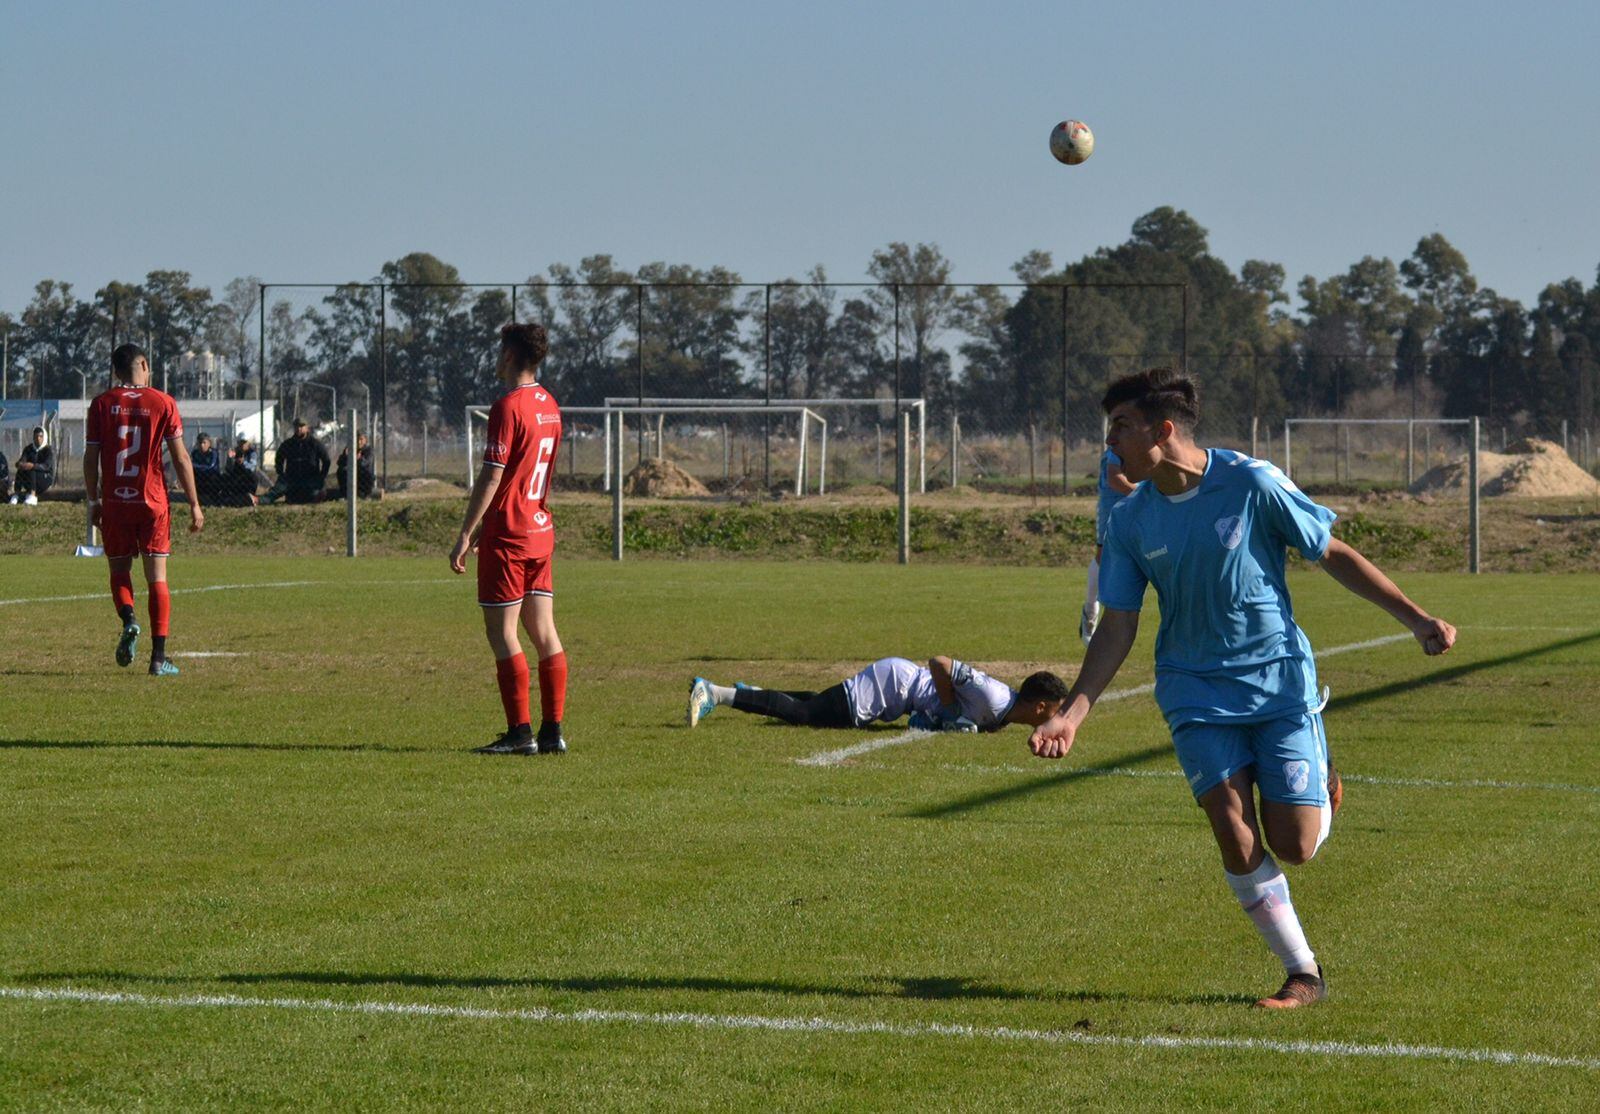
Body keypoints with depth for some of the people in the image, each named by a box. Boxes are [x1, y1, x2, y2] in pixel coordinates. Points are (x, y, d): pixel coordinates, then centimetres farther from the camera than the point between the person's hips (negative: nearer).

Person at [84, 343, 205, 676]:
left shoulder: (102, 405, 1)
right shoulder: (162, 403, -2)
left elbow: (90, 458, 2)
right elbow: (180, 457, -3)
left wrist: (94, 501, 13)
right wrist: (194, 505, 2)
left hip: (114, 502, 1)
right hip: (153, 500, -1)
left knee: (119, 571, 16)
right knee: (157, 578, 2)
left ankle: (128, 621, -13)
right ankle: (159, 657, -3)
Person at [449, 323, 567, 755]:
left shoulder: (508, 407, -14)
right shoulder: (549, 406, 13)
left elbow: (492, 476, -17)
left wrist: (466, 534, -13)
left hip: (507, 535, -8)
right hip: (541, 531, 8)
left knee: (502, 632, -4)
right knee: (544, 632, 7)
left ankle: (520, 732, -6)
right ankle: (552, 731, 6)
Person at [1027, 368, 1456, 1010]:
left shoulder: (1252, 484, -14)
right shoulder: (1129, 520, -3)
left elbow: (1334, 555, -4)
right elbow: (1117, 627, 2)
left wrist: (1415, 619, -9)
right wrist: (1072, 713, -8)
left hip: (1279, 679, -2)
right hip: (1196, 688, 3)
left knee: (1294, 846, -7)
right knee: (1234, 834, -14)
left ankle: (1319, 786, 30)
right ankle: (1303, 974, 1)